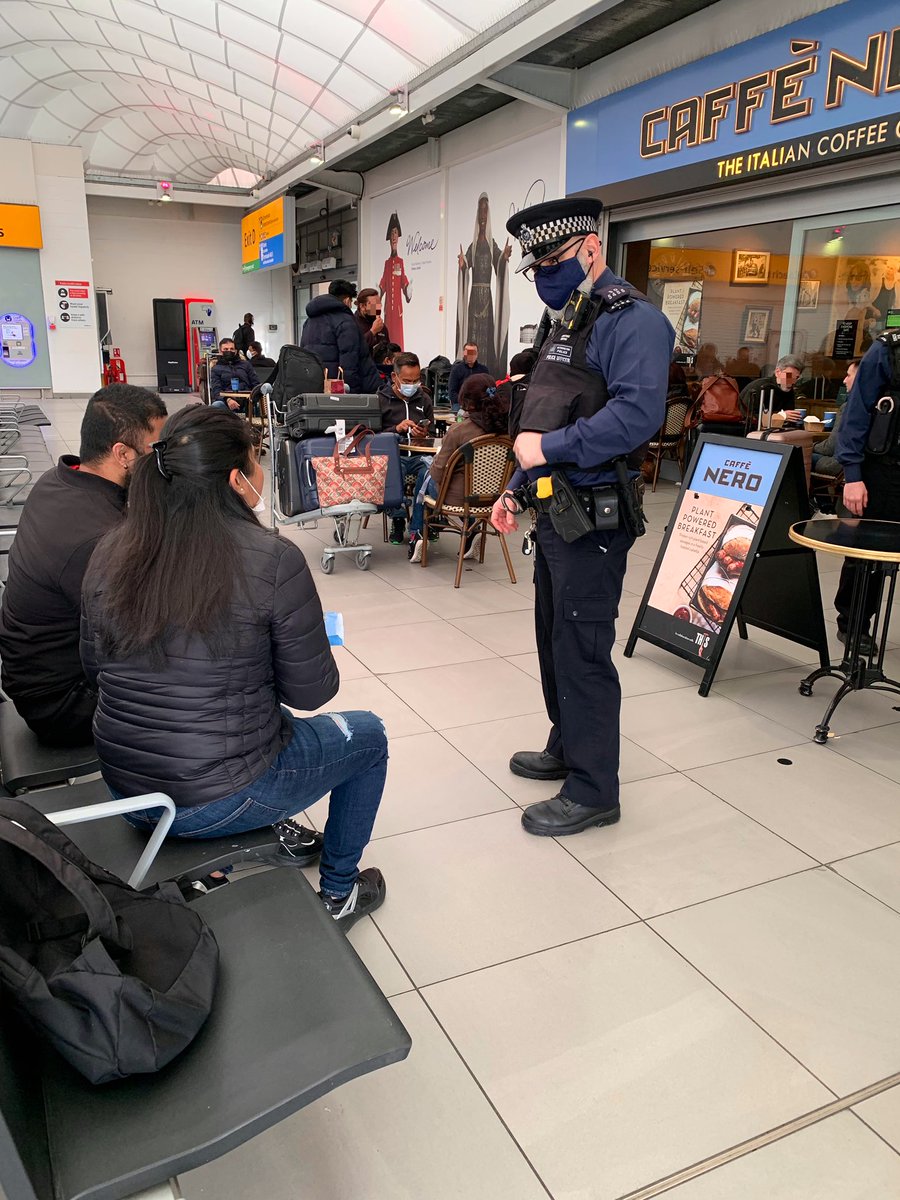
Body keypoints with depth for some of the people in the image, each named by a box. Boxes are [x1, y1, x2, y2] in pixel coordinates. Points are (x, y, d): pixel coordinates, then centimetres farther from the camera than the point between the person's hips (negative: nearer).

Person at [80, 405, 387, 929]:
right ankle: (339, 893, 33)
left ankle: (282, 832, 39)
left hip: (124, 788, 6)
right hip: (221, 800, -6)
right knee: (368, 735, 21)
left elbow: (95, 667, 8)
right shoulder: (273, 559, -21)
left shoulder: (112, 551, -6)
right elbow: (310, 690, -12)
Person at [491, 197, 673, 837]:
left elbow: (637, 413, -29)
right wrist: (518, 489, 18)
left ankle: (592, 792, 10)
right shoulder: (569, 322, 18)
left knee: (583, 652, -3)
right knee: (555, 640, 19)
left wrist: (550, 447, -21)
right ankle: (567, 748, 37)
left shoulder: (632, 320, -13)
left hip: (593, 519, -10)